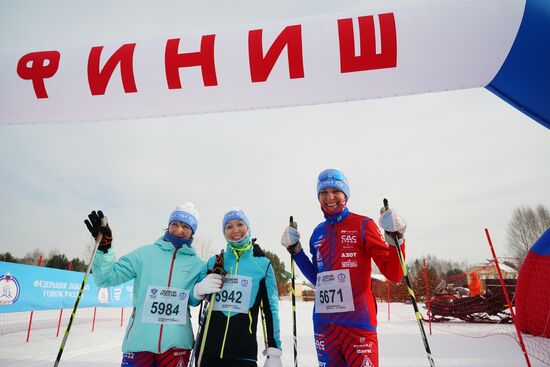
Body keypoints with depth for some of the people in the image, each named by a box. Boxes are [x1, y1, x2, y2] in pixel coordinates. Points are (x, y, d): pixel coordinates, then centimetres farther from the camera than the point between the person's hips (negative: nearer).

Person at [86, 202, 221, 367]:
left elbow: (194, 300, 0)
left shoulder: (197, 264, 3)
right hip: (139, 340, 0)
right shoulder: (145, 254, 1)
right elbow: (107, 277, 0)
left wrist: (209, 283, -15)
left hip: (176, 342, 1)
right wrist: (103, 247, -12)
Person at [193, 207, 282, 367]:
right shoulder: (214, 262, 3)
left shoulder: (263, 264, -1)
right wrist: (199, 290, -11)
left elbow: (271, 309, 2)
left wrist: (274, 353, -1)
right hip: (208, 350, 2)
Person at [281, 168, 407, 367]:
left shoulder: (363, 225, -5)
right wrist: (295, 250, 9)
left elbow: (393, 274, -8)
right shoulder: (318, 233, 8)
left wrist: (395, 239, -22)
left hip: (358, 322, -4)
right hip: (323, 323, 5)